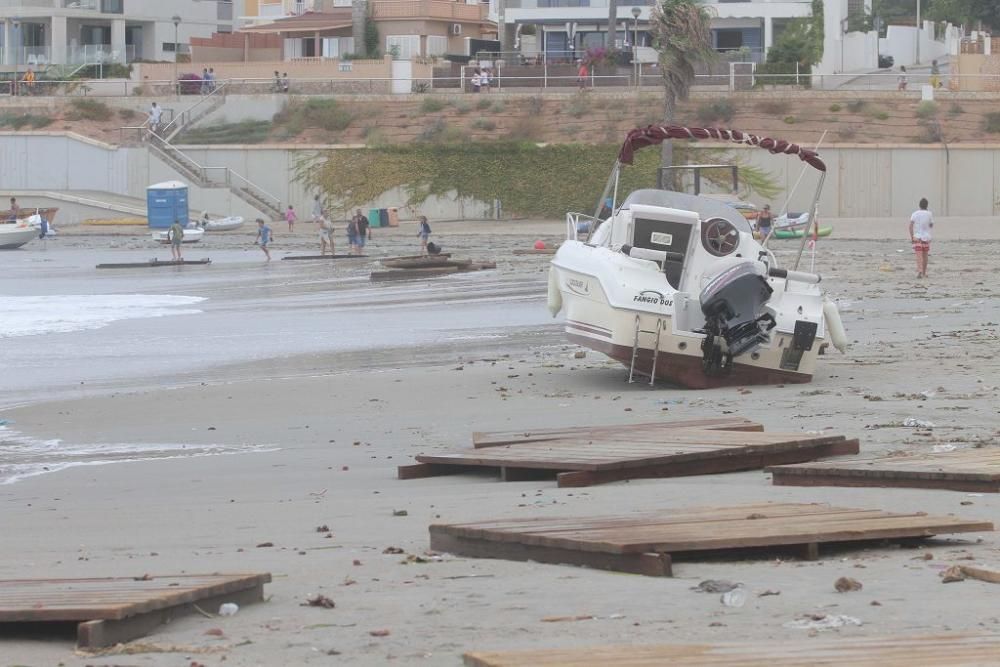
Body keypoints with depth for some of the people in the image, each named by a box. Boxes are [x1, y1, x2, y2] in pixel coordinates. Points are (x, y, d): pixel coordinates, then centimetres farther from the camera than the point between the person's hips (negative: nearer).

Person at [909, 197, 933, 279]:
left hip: (917, 237, -1)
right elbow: (931, 225, 10)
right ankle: (924, 273, 20)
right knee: (925, 256, 13)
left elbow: (911, 225, -12)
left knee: (919, 256, -8)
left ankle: (920, 271, -27)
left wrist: (911, 237, -10)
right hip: (926, 237, 1)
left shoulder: (915, 214, -3)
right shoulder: (929, 214, -1)